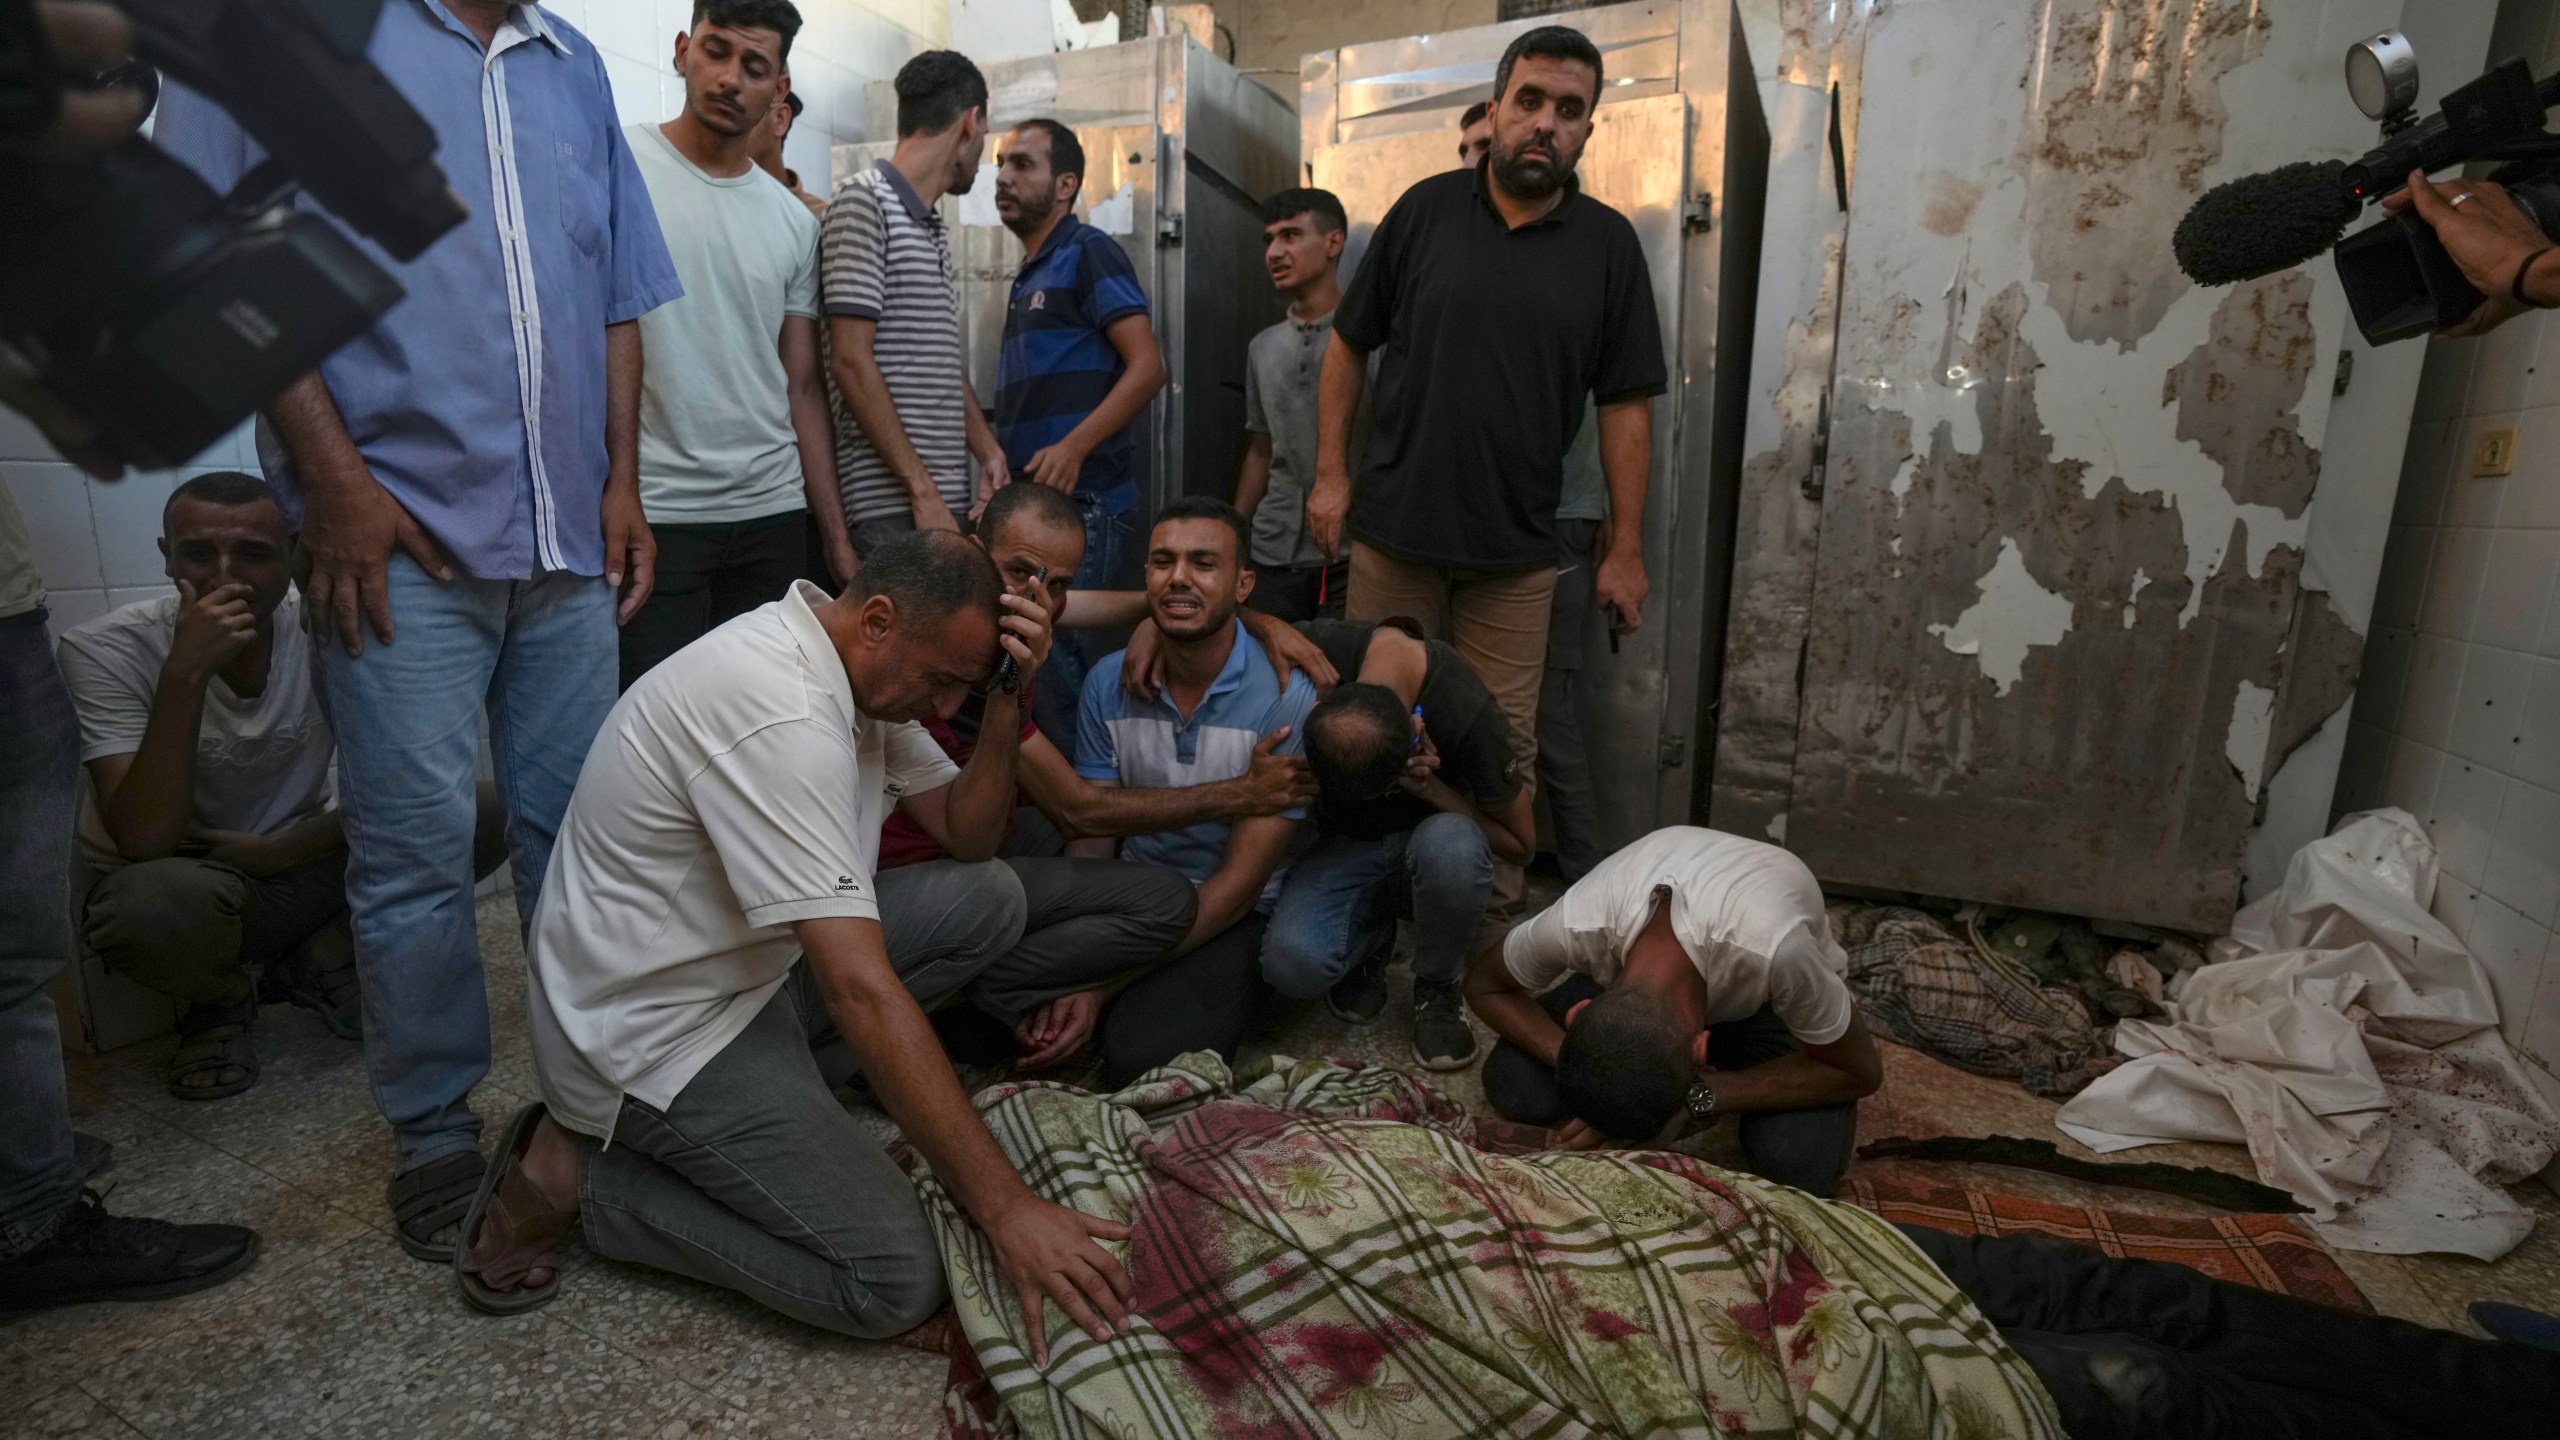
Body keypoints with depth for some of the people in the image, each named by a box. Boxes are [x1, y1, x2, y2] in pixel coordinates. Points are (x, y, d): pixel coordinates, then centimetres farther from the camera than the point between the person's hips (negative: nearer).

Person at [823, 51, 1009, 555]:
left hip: (948, 500, 8)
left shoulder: (935, 230, 23)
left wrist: (988, 451, 10)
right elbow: (850, 360, -13)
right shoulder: (864, 202, -4)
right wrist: (922, 489, -17)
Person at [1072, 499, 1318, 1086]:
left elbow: (1238, 884, -17)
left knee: (1141, 1054, -27)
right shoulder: (1109, 683, -3)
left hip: (1237, 919, -3)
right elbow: (1091, 837, -1)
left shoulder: (1287, 698, -18)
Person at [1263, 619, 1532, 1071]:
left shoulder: (1468, 714, -29)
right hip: (1344, 846, 1)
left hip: (1425, 840, -1)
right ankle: (1369, 936, 9)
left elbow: (1520, 845, -13)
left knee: (1451, 845, -39)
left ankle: (1437, 986, -7)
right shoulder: (1316, 647, -26)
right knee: (1292, 965, -29)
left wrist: (1431, 788, -27)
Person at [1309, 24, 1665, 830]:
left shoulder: (1609, 244, 2)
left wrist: (1625, 547, -1)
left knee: (1504, 739, 6)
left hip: (1516, 549, 0)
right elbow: (1349, 345, 7)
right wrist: (1331, 474, 0)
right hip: (1391, 529, 0)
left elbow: (1626, 403, 2)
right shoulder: (1424, 209, 1)